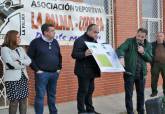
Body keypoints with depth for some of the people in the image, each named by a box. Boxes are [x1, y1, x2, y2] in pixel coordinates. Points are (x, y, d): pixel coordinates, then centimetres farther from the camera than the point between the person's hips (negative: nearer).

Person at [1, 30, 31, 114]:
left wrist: (19, 61, -12)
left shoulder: (20, 49, 15)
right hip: (12, 79, -6)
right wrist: (23, 64, -2)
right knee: (14, 101, -4)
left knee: (24, 100, 7)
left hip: (23, 77, 6)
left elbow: (29, 60, 5)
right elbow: (10, 64, -15)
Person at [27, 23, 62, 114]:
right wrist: (36, 69, -11)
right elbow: (30, 58, -8)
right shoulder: (36, 42, -7)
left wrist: (59, 68, 13)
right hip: (42, 74, -5)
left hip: (54, 73, 6)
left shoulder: (55, 42, 10)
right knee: (40, 96, -2)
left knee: (52, 95, 16)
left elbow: (59, 56, 21)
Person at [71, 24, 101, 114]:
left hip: (91, 71, 9)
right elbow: (74, 54, -20)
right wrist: (84, 54, -36)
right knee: (83, 91, -2)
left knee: (90, 90, 15)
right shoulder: (80, 40, -12)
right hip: (83, 71, -9)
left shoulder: (94, 41, 16)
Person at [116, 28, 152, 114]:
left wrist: (143, 52, -15)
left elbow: (150, 59, 3)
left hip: (141, 73, 4)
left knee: (141, 93, 15)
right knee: (129, 94, 2)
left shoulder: (148, 45, 7)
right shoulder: (129, 41, -5)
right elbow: (120, 49, -20)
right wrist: (121, 57, -41)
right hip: (129, 72, -3)